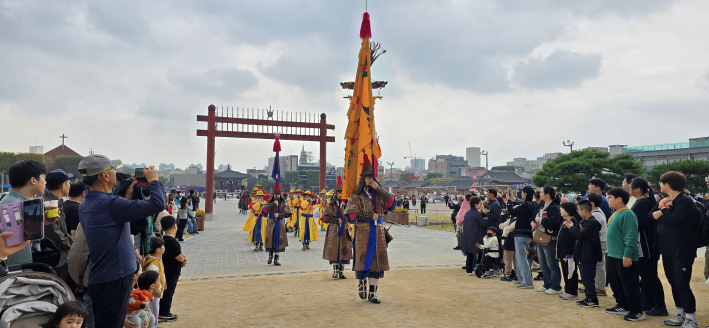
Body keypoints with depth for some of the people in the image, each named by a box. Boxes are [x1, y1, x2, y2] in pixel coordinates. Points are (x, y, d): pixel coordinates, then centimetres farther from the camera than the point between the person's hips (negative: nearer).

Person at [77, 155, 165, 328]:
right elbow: (157, 204, -26)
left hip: (98, 279, 9)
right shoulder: (110, 204, -25)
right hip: (114, 280, -9)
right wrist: (153, 180, -8)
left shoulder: (85, 204, 6)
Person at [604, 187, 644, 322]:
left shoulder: (627, 214, -17)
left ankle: (637, 312, 10)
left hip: (625, 257, -10)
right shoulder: (616, 214, 13)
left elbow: (631, 237, -24)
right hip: (613, 256, 10)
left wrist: (627, 254, -26)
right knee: (615, 283, 18)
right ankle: (623, 306, 30)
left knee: (630, 285, 0)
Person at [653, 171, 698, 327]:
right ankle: (681, 314, 26)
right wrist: (659, 205, -11)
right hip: (667, 250, 9)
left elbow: (674, 220, -26)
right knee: (674, 283, 15)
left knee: (682, 285, -6)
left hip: (681, 251, -9)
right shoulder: (667, 201, 12)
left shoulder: (685, 201, -13)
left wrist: (663, 209, -10)